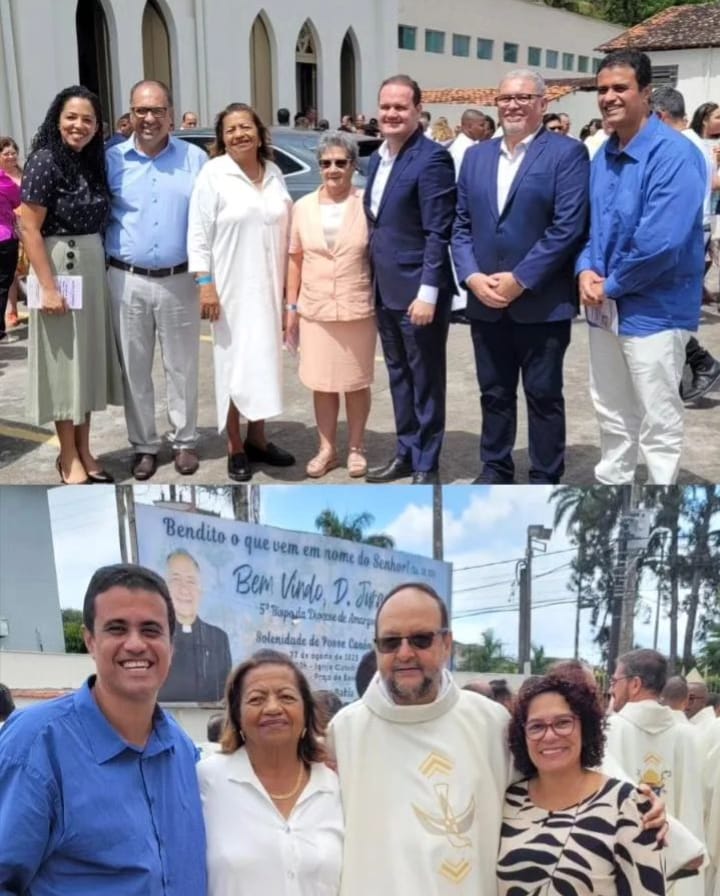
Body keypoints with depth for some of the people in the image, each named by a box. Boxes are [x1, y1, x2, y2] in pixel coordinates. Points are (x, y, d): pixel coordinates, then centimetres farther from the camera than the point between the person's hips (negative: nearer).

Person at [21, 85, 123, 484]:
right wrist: (48, 286, -19)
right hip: (58, 269, -7)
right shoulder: (45, 160, -11)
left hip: (94, 269, 7)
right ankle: (68, 457, 13)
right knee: (62, 360, 2)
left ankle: (84, 450, 23)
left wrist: (99, 267, 4)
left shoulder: (94, 162, 8)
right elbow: (29, 228, -15)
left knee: (88, 358, 12)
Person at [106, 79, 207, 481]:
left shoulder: (195, 159, 1)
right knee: (135, 368, 8)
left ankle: (185, 441, 23)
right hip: (128, 281, 1)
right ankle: (144, 445, 21)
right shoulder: (113, 160, 1)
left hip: (179, 280, 0)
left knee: (182, 366, 9)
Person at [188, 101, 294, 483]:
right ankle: (235, 449, 8)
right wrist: (205, 283, -14)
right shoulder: (213, 173, -6)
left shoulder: (274, 173, 8)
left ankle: (257, 440, 23)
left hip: (268, 287, 5)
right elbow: (198, 232, -8)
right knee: (235, 364, -1)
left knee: (263, 361, 11)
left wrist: (288, 282, 10)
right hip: (231, 287, -5)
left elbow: (284, 229, 12)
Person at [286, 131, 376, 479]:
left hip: (358, 310, -2)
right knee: (322, 383, 9)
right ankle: (327, 449, 21)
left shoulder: (367, 204, -5)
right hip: (315, 310, 2)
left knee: (356, 383, 9)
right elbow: (295, 260, 8)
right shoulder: (303, 207, 4)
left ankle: (356, 448, 23)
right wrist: (291, 307, 7)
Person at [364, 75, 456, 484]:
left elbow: (438, 232, -19)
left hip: (417, 290, -8)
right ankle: (406, 453, 29)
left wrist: (428, 292, -22)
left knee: (426, 380, 4)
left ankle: (426, 465, 14)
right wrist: (374, 280, 14)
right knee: (399, 375, 17)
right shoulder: (377, 158, 12)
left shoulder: (432, 158, -14)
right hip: (385, 289, 8)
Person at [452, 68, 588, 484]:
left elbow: (568, 227, -14)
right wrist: (472, 277, -5)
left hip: (542, 302, -5)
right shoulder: (476, 155, 13)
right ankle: (494, 470, 28)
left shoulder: (567, 153, -5)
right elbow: (462, 224, 11)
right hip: (485, 302, 5)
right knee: (494, 393, 14)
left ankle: (545, 480, 18)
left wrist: (519, 280, -16)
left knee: (544, 395, 6)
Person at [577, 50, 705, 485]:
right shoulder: (603, 156, 8)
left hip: (654, 309, -8)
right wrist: (586, 270, -5)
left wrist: (611, 285, -15)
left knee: (658, 425, 3)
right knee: (613, 414, 20)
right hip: (605, 306, 8)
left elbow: (662, 242, -26)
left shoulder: (673, 154, -18)